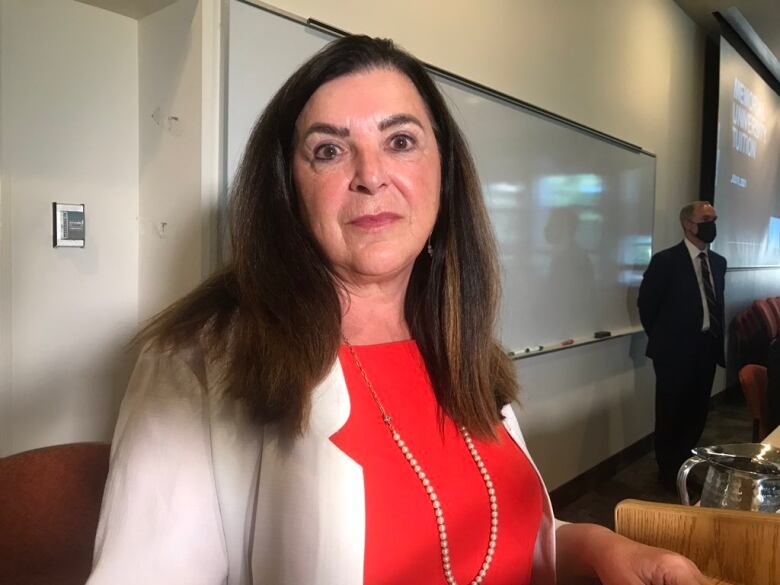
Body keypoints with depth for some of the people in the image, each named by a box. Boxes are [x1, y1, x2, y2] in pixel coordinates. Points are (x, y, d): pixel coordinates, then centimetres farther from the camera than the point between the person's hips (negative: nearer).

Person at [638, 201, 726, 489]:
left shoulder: (718, 262, 10)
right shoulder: (665, 260, -11)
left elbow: (718, 304, 17)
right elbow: (646, 303, -7)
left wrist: (717, 339, 10)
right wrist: (663, 338, 0)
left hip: (707, 349, 6)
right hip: (676, 350, -6)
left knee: (697, 412, 14)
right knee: (671, 413, 6)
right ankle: (669, 472, 21)